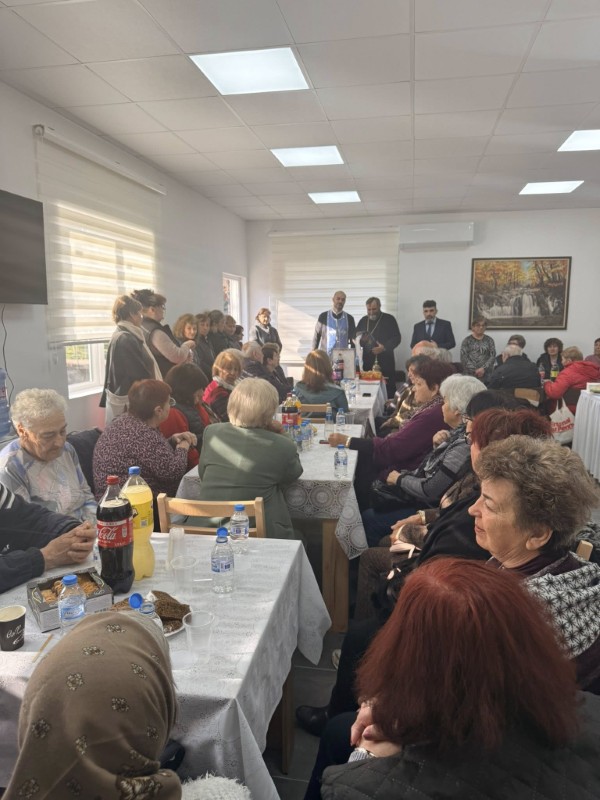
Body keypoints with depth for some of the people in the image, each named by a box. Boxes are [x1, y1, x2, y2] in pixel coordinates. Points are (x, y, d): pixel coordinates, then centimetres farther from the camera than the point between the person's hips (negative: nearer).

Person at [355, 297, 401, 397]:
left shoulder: (389, 319, 4)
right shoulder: (363, 321, 16)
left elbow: (397, 338, 0)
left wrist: (384, 347, -15)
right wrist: (361, 340, -5)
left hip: (385, 362, -3)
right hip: (368, 362, 3)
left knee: (388, 389, -6)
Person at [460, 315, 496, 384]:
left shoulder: (489, 340, 12)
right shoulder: (467, 340, 7)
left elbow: (493, 356, 4)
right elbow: (463, 357, -1)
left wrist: (483, 368, -11)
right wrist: (475, 370, -10)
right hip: (470, 374, -1)